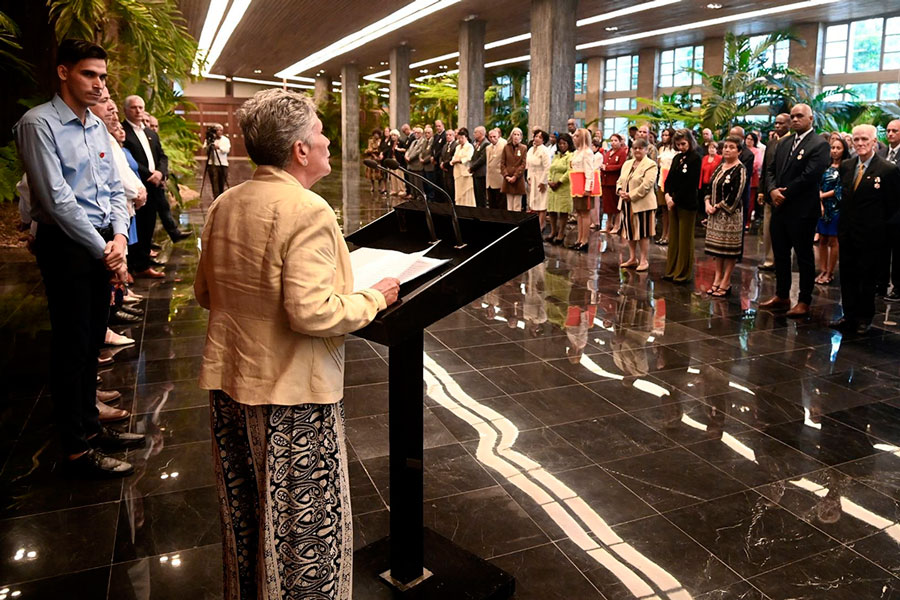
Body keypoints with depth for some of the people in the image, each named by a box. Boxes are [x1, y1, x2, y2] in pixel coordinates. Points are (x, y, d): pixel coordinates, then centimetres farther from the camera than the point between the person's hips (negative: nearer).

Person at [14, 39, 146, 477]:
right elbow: (57, 200, -17)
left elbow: (115, 189, 13)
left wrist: (120, 235, -4)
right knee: (72, 346, 1)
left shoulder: (97, 127, 12)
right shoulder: (39, 124, -12)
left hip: (102, 244, 7)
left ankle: (90, 427, 31)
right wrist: (104, 251, -14)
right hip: (66, 245, -7)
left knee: (92, 341, 16)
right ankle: (77, 449, 13)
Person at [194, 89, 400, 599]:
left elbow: (205, 293, 13)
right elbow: (311, 313, -27)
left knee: (244, 514, 24)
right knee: (306, 520, 9)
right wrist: (375, 298, -14)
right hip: (290, 391, -8)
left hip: (228, 382, 8)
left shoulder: (225, 205, 4)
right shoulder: (309, 212, -21)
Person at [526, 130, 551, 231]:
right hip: (532, 180, 7)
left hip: (541, 180, -7)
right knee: (532, 204, 10)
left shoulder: (544, 151, -13)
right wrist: (528, 178, 8)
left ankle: (541, 227, 0)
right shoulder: (530, 149, 10)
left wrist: (543, 182, -17)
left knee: (541, 206, -4)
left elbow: (547, 168, -16)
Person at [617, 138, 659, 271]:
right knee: (630, 232, 13)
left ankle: (644, 261, 8)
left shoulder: (651, 165, -9)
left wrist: (631, 195, -20)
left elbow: (646, 185, -18)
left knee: (643, 234, -1)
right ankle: (632, 258, 25)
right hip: (627, 204, 7)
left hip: (642, 204, -7)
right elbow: (620, 180, 15)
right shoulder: (627, 164, 15)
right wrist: (620, 190, -7)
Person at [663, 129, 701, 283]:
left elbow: (690, 183, -15)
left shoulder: (695, 158, -9)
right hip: (673, 202, 7)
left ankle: (683, 273, 8)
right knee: (673, 238, 11)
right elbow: (669, 178, 10)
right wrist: (667, 195, -7)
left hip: (687, 204, -7)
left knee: (685, 239, 1)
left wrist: (675, 199, -13)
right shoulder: (677, 158, 13)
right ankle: (672, 271, 18)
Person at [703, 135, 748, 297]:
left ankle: (725, 283, 6)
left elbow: (735, 196, -18)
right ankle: (717, 279, 20)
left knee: (729, 249, 0)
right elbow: (711, 187, 13)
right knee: (717, 248, 12)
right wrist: (707, 203, -4)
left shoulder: (740, 169, -11)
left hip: (731, 215, -8)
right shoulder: (720, 167, 12)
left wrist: (717, 207, -13)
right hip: (715, 214, 8)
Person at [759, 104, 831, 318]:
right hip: (780, 208, 7)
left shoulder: (819, 145, -8)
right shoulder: (784, 145, 14)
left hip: (802, 210, -7)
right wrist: (772, 190, -8)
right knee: (780, 254, 13)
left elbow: (809, 176, -18)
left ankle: (804, 301, 11)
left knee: (804, 257, 3)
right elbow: (771, 170, 11)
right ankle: (782, 296, 24)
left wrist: (785, 194, -12)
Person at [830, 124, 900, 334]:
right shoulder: (846, 166, 6)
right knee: (847, 276, 10)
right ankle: (849, 316, 20)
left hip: (870, 234, -5)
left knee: (868, 278, 6)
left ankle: (864, 319, 18)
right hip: (847, 231, 5)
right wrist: (843, 219, 11)